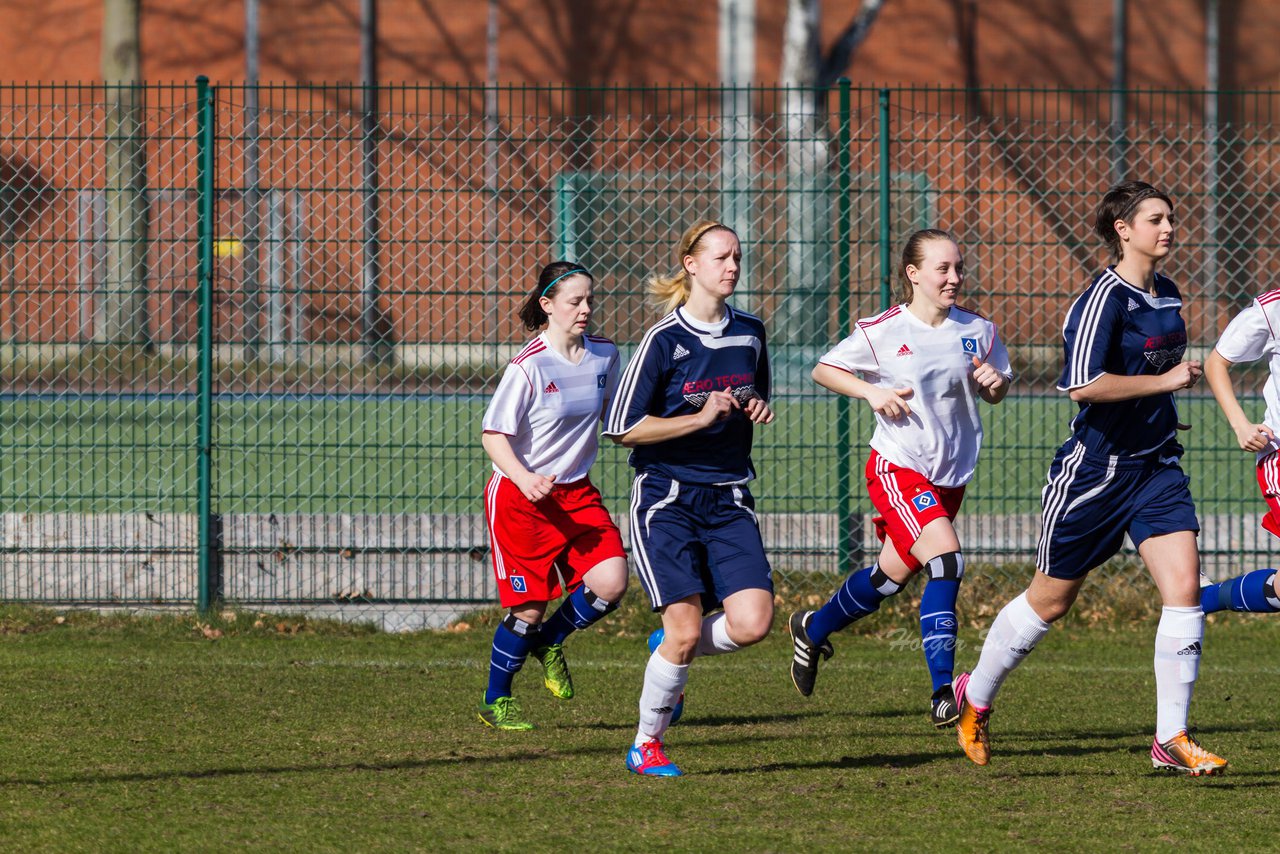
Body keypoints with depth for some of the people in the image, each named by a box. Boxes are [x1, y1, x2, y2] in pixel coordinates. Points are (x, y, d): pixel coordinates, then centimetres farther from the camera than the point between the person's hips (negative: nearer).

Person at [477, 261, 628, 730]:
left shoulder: (604, 354, 1)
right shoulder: (529, 366, -16)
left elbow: (615, 418, 18)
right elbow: (493, 436, -15)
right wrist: (524, 479, -30)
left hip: (576, 493, 5)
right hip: (519, 497, -5)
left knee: (611, 582, -14)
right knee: (528, 607, -3)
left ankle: (550, 640, 16)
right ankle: (495, 701, 20)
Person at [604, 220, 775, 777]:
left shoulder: (750, 333, 8)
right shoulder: (665, 340, -9)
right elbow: (622, 428, -10)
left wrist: (758, 411, 3)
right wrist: (701, 418, -16)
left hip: (728, 499, 5)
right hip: (667, 497, -5)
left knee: (752, 622, -12)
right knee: (686, 629, -13)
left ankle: (672, 647, 19)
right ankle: (646, 744, 8)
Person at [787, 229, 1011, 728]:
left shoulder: (976, 331, 3)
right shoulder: (882, 332, -8)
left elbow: (996, 393, 15)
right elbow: (823, 370, 2)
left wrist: (995, 383, -8)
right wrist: (871, 391, -14)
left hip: (951, 475, 6)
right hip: (898, 467, -6)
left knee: (893, 575, 14)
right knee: (946, 559, -23)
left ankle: (812, 629, 43)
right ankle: (943, 694, -22)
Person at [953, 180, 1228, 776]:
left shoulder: (1167, 296, 10)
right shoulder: (1104, 298, -17)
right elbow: (1083, 386, -28)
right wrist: (1165, 380, -22)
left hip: (1156, 464, 7)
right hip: (1094, 471, -7)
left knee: (1184, 587, -10)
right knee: (1050, 601, 8)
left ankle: (1171, 739, -6)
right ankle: (975, 698, 31)